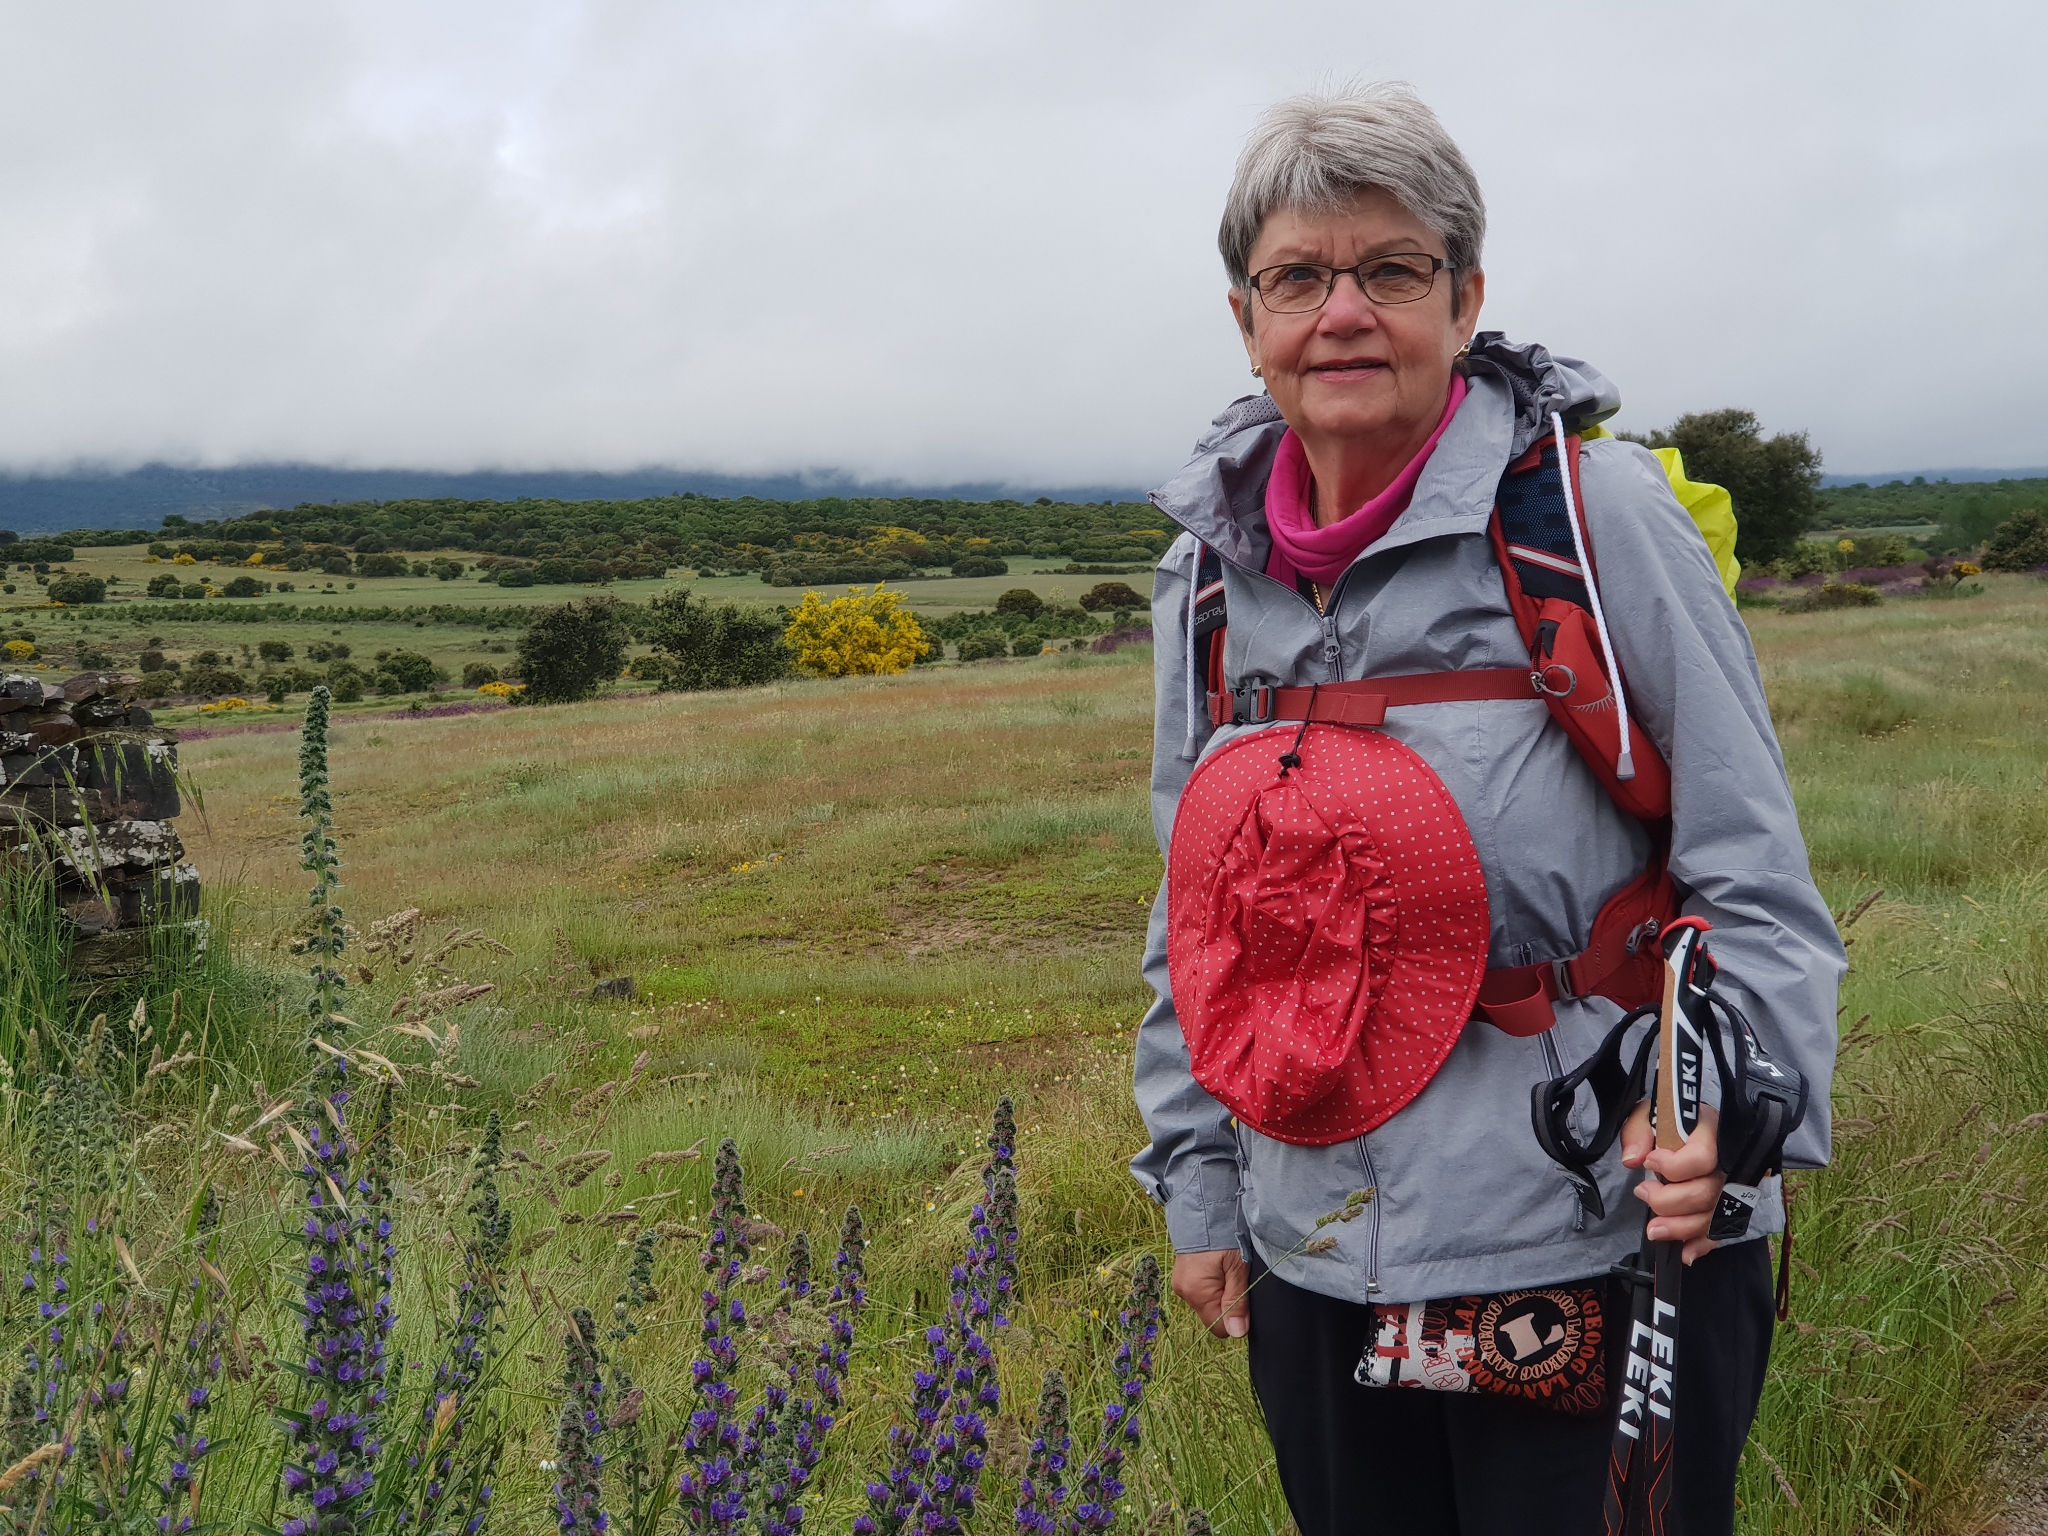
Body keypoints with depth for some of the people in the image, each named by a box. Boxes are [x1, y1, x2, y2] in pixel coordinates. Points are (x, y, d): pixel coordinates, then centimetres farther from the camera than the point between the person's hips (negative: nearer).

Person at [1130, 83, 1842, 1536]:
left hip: (1592, 1243, -4)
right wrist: (1200, 1181, 13)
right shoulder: (1212, 570, 4)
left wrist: (1724, 1099, -22)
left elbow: (1753, 870, -6)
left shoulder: (1592, 510, -9)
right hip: (1314, 1261, 5)